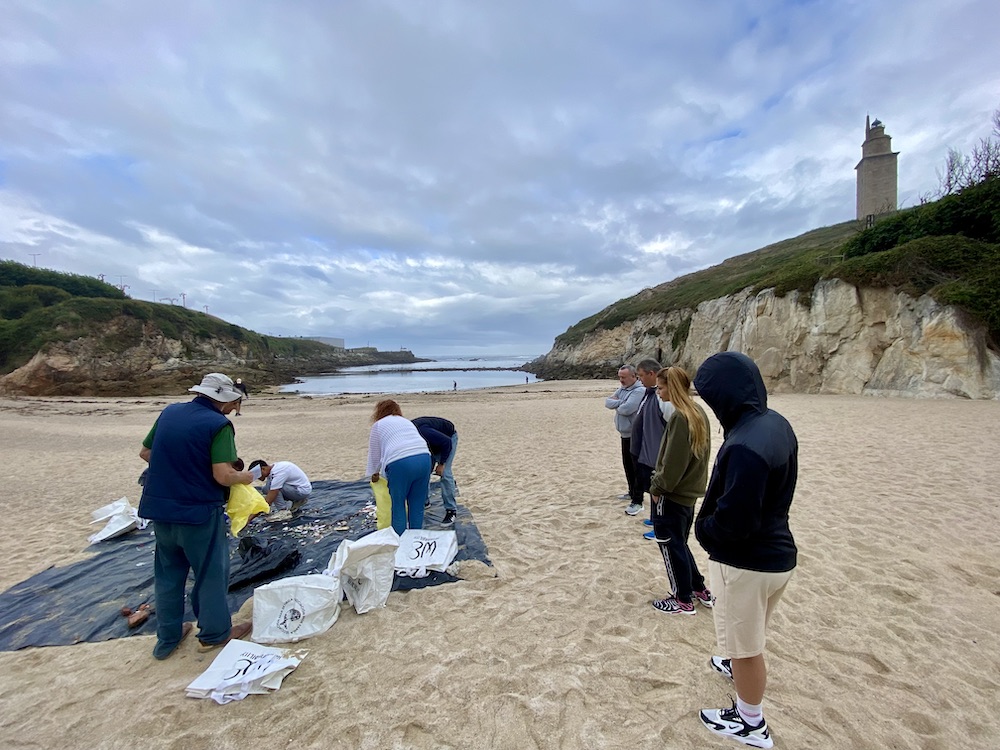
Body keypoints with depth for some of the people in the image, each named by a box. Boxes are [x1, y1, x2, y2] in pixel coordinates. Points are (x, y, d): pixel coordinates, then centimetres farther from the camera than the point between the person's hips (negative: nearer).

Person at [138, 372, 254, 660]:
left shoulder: (169, 412, 3)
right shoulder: (219, 425, -19)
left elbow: (145, 453, 12)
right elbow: (224, 476, -24)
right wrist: (246, 477, -5)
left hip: (160, 509, 7)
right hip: (199, 513, -7)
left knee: (168, 573, 21)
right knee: (211, 572, 12)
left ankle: (167, 638, 35)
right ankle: (215, 632, 28)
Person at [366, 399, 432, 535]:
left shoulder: (378, 425, 18)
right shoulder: (407, 421, 30)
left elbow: (374, 454, 21)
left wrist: (375, 473, 38)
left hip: (400, 463, -4)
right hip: (424, 458, 5)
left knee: (398, 505, 11)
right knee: (417, 504, 15)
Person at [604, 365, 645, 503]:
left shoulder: (639, 390, -18)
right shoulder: (621, 389, 11)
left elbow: (626, 409, -27)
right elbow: (607, 402, 4)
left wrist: (616, 403, -6)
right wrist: (620, 402, -13)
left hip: (635, 436, -9)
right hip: (624, 435, 9)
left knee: (637, 467, -2)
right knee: (627, 465, 18)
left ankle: (637, 500, 4)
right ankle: (632, 493, 33)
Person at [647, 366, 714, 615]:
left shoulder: (680, 417, -23)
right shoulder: (698, 413, 5)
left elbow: (673, 462, -23)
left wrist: (657, 487, -10)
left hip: (672, 495, -9)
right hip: (689, 492, 9)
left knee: (670, 545, 7)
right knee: (679, 543, 23)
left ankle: (683, 600, 21)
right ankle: (699, 589, 33)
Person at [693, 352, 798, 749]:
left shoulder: (745, 446, -34)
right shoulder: (777, 423, -4)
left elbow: (733, 521, -29)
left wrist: (703, 528, -8)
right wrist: (712, 522, 7)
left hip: (746, 562, -9)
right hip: (777, 552, 9)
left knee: (745, 645, 15)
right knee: (751, 634, 34)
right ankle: (740, 665, 60)